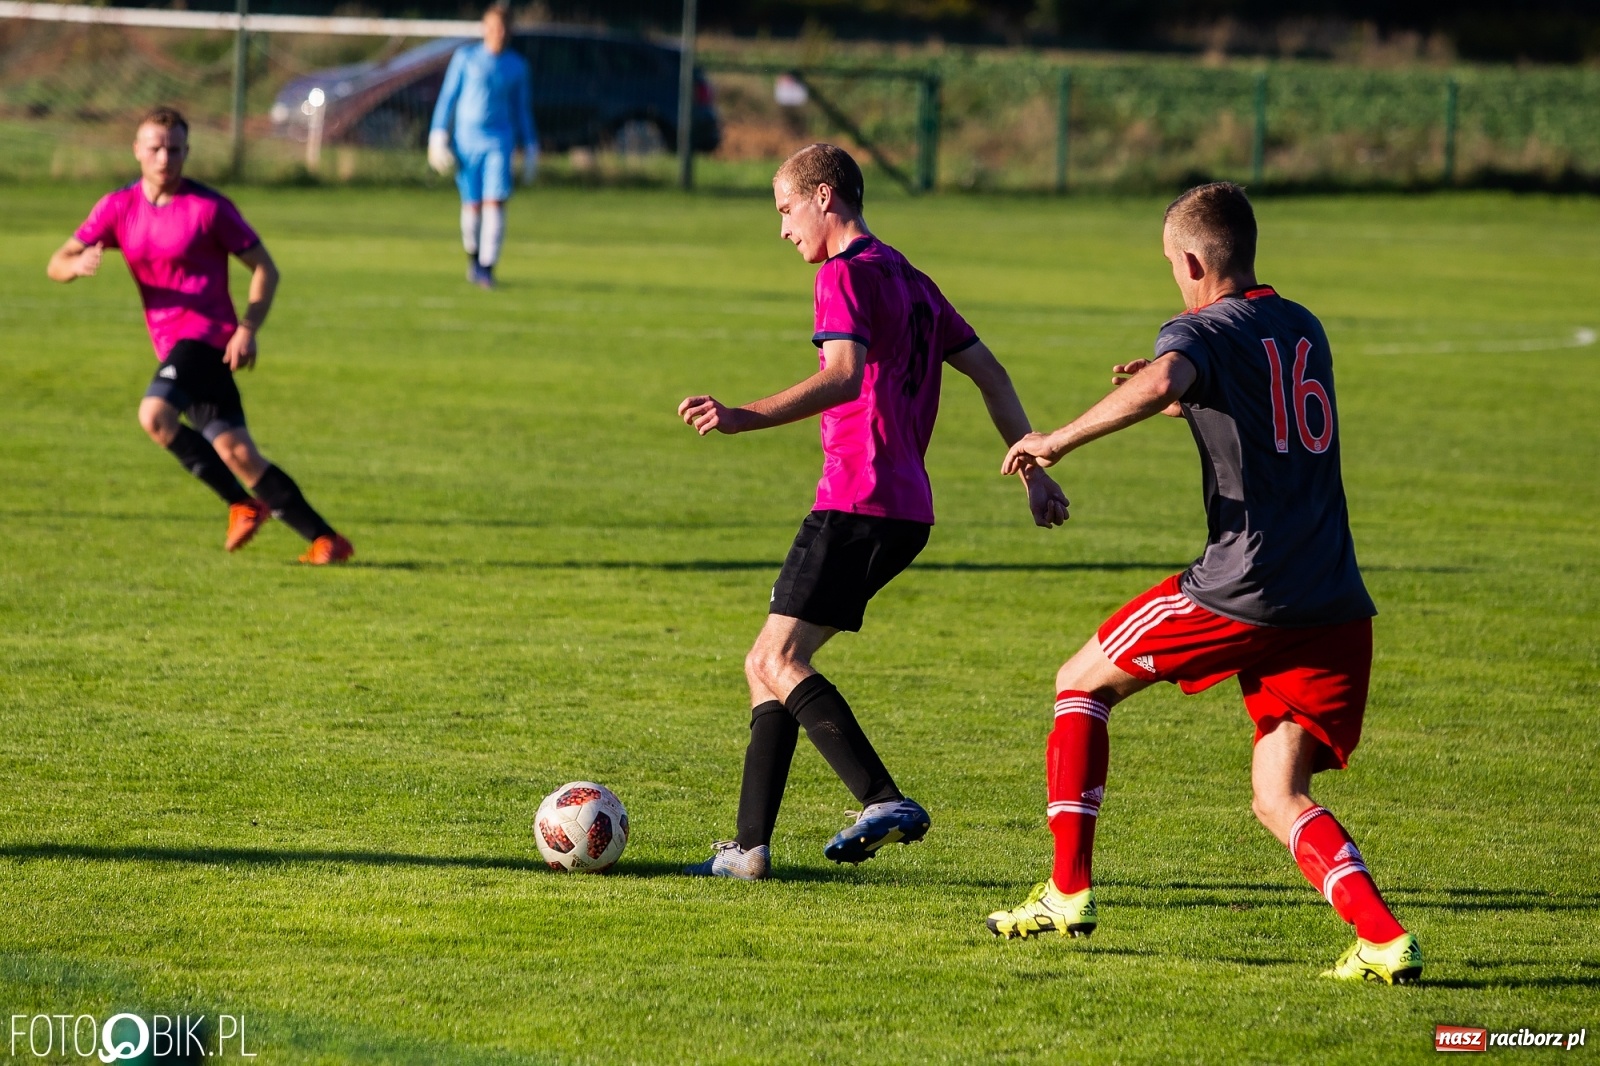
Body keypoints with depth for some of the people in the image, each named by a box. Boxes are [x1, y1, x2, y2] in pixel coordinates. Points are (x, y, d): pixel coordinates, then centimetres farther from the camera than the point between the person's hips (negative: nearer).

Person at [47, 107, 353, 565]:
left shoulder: (209, 207, -5)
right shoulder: (118, 208, 9)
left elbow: (264, 269, -1)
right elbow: (56, 265, 7)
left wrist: (248, 329, -15)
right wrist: (79, 264, -18)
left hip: (207, 334, -6)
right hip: (173, 343, 6)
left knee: (155, 414, -27)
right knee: (237, 453, -2)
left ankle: (243, 505, -14)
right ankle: (325, 539, 2)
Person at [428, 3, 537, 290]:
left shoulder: (516, 66, 8)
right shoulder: (465, 57, 2)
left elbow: (522, 108, 15)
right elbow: (448, 97, 4)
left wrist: (530, 148, 13)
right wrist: (438, 136, -2)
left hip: (499, 142, 1)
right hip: (466, 142, -1)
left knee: (495, 203, -14)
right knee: (472, 206, 1)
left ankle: (486, 268, -13)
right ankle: (473, 255, 28)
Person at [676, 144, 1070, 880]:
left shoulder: (847, 274, -6)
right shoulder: (910, 281, 23)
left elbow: (844, 376, -23)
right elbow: (989, 373, 22)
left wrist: (745, 419, -33)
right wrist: (1032, 470, 24)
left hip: (857, 502, -10)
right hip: (908, 509, 10)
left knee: (780, 662, -15)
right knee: (767, 665, 11)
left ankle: (884, 800, -30)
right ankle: (750, 847, 6)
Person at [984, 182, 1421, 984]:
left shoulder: (1205, 331, -4)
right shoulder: (1304, 331, 19)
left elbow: (1161, 382, -29)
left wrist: (1060, 440, -19)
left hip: (1245, 587, -6)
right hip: (1335, 607, 6)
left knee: (1082, 684, 16)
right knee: (1279, 800, 7)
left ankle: (1069, 892, 15)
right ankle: (1384, 939, -17)